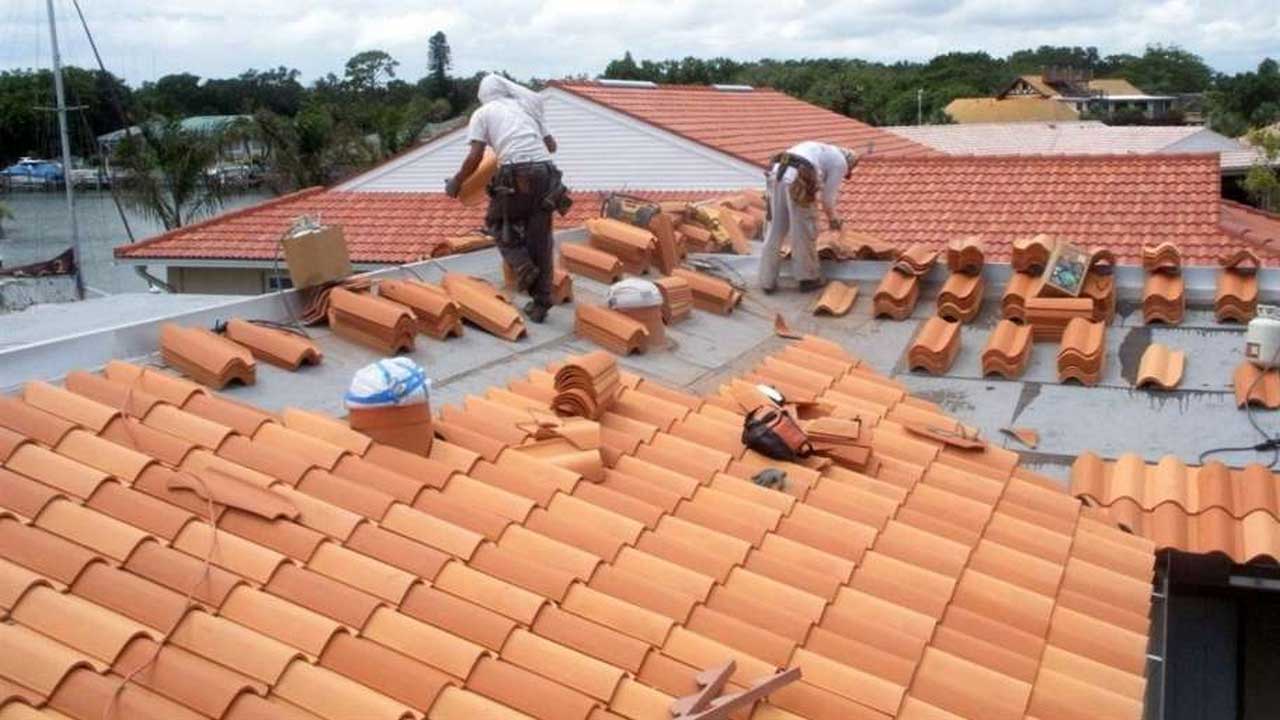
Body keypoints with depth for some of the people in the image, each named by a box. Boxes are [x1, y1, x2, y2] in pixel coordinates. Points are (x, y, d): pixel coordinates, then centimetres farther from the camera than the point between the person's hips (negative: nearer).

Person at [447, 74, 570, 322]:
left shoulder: (482, 113, 12)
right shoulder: (526, 109, 25)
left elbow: (475, 156, 2)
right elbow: (551, 145, 30)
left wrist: (456, 182, 15)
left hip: (515, 173, -4)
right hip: (545, 171, 4)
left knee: (499, 223, 20)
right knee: (540, 238, 10)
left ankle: (523, 267, -3)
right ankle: (540, 303, 11)